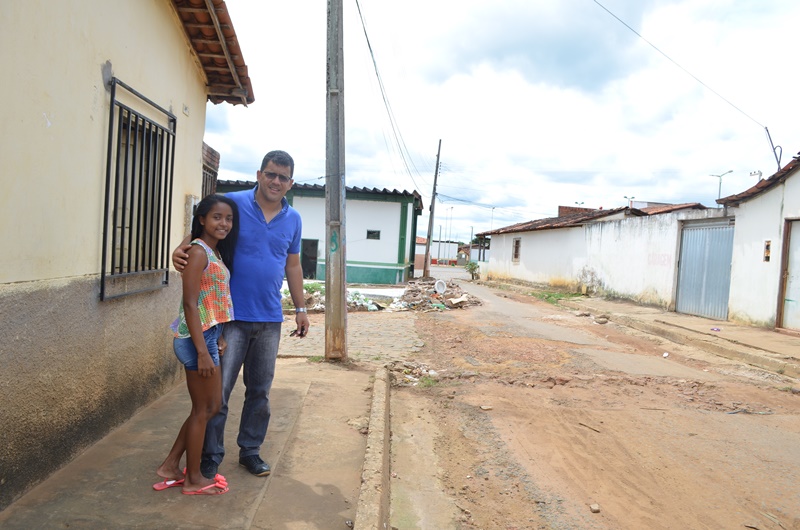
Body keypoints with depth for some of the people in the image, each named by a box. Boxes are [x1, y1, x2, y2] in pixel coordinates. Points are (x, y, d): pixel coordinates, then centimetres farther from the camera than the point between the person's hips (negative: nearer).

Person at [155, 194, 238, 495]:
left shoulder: (217, 253, 13)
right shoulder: (198, 251, -14)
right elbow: (190, 304, -19)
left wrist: (216, 343, 15)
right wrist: (202, 352, -22)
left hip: (210, 336, 9)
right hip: (198, 338, -9)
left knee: (213, 406, 18)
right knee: (203, 409, 5)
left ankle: (170, 466, 30)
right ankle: (193, 479, 22)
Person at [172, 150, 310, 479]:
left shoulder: (293, 220, 8)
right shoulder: (233, 203, -4)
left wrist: (301, 309, 15)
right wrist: (181, 250, -22)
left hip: (270, 320, 4)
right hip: (232, 316, -4)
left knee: (260, 391, 13)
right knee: (218, 389, 0)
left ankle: (250, 450, 30)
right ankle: (211, 457, 17)